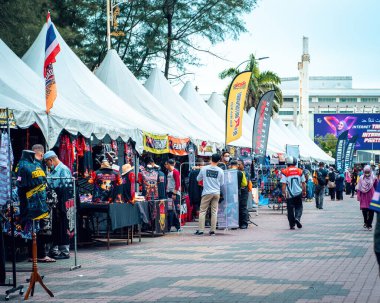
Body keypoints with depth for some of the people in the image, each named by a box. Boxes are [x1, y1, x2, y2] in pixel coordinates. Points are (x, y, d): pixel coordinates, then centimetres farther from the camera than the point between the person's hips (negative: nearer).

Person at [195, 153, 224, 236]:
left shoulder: (204, 168, -4)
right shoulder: (220, 171, -2)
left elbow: (198, 179, 9)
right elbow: (222, 183, 7)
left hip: (207, 192, -1)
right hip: (216, 193, 1)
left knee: (202, 211, 4)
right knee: (214, 212, 6)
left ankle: (201, 230, -1)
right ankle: (213, 230, 5)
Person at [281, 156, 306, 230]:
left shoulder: (285, 172, -7)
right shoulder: (300, 171, 2)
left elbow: (284, 184, -12)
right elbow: (303, 183, 7)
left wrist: (284, 193, -6)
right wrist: (304, 191, 19)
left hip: (289, 194, -1)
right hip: (298, 193, 1)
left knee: (290, 209, 7)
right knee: (299, 207, 15)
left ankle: (292, 224, 9)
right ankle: (297, 218, -11)